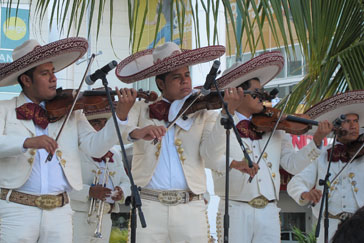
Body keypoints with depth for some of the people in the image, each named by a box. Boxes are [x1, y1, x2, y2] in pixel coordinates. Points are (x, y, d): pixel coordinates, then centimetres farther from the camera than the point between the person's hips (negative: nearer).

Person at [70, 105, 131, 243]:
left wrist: (122, 192, -3)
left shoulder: (114, 153, 20)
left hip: (105, 219, 7)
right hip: (78, 217, -7)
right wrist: (89, 191, -28)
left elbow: (125, 181, 20)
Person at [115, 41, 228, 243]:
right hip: (149, 205, 0)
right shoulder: (141, 109, 10)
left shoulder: (203, 113, 10)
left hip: (190, 209, 1)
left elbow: (210, 152, -4)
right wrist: (136, 132, -29)